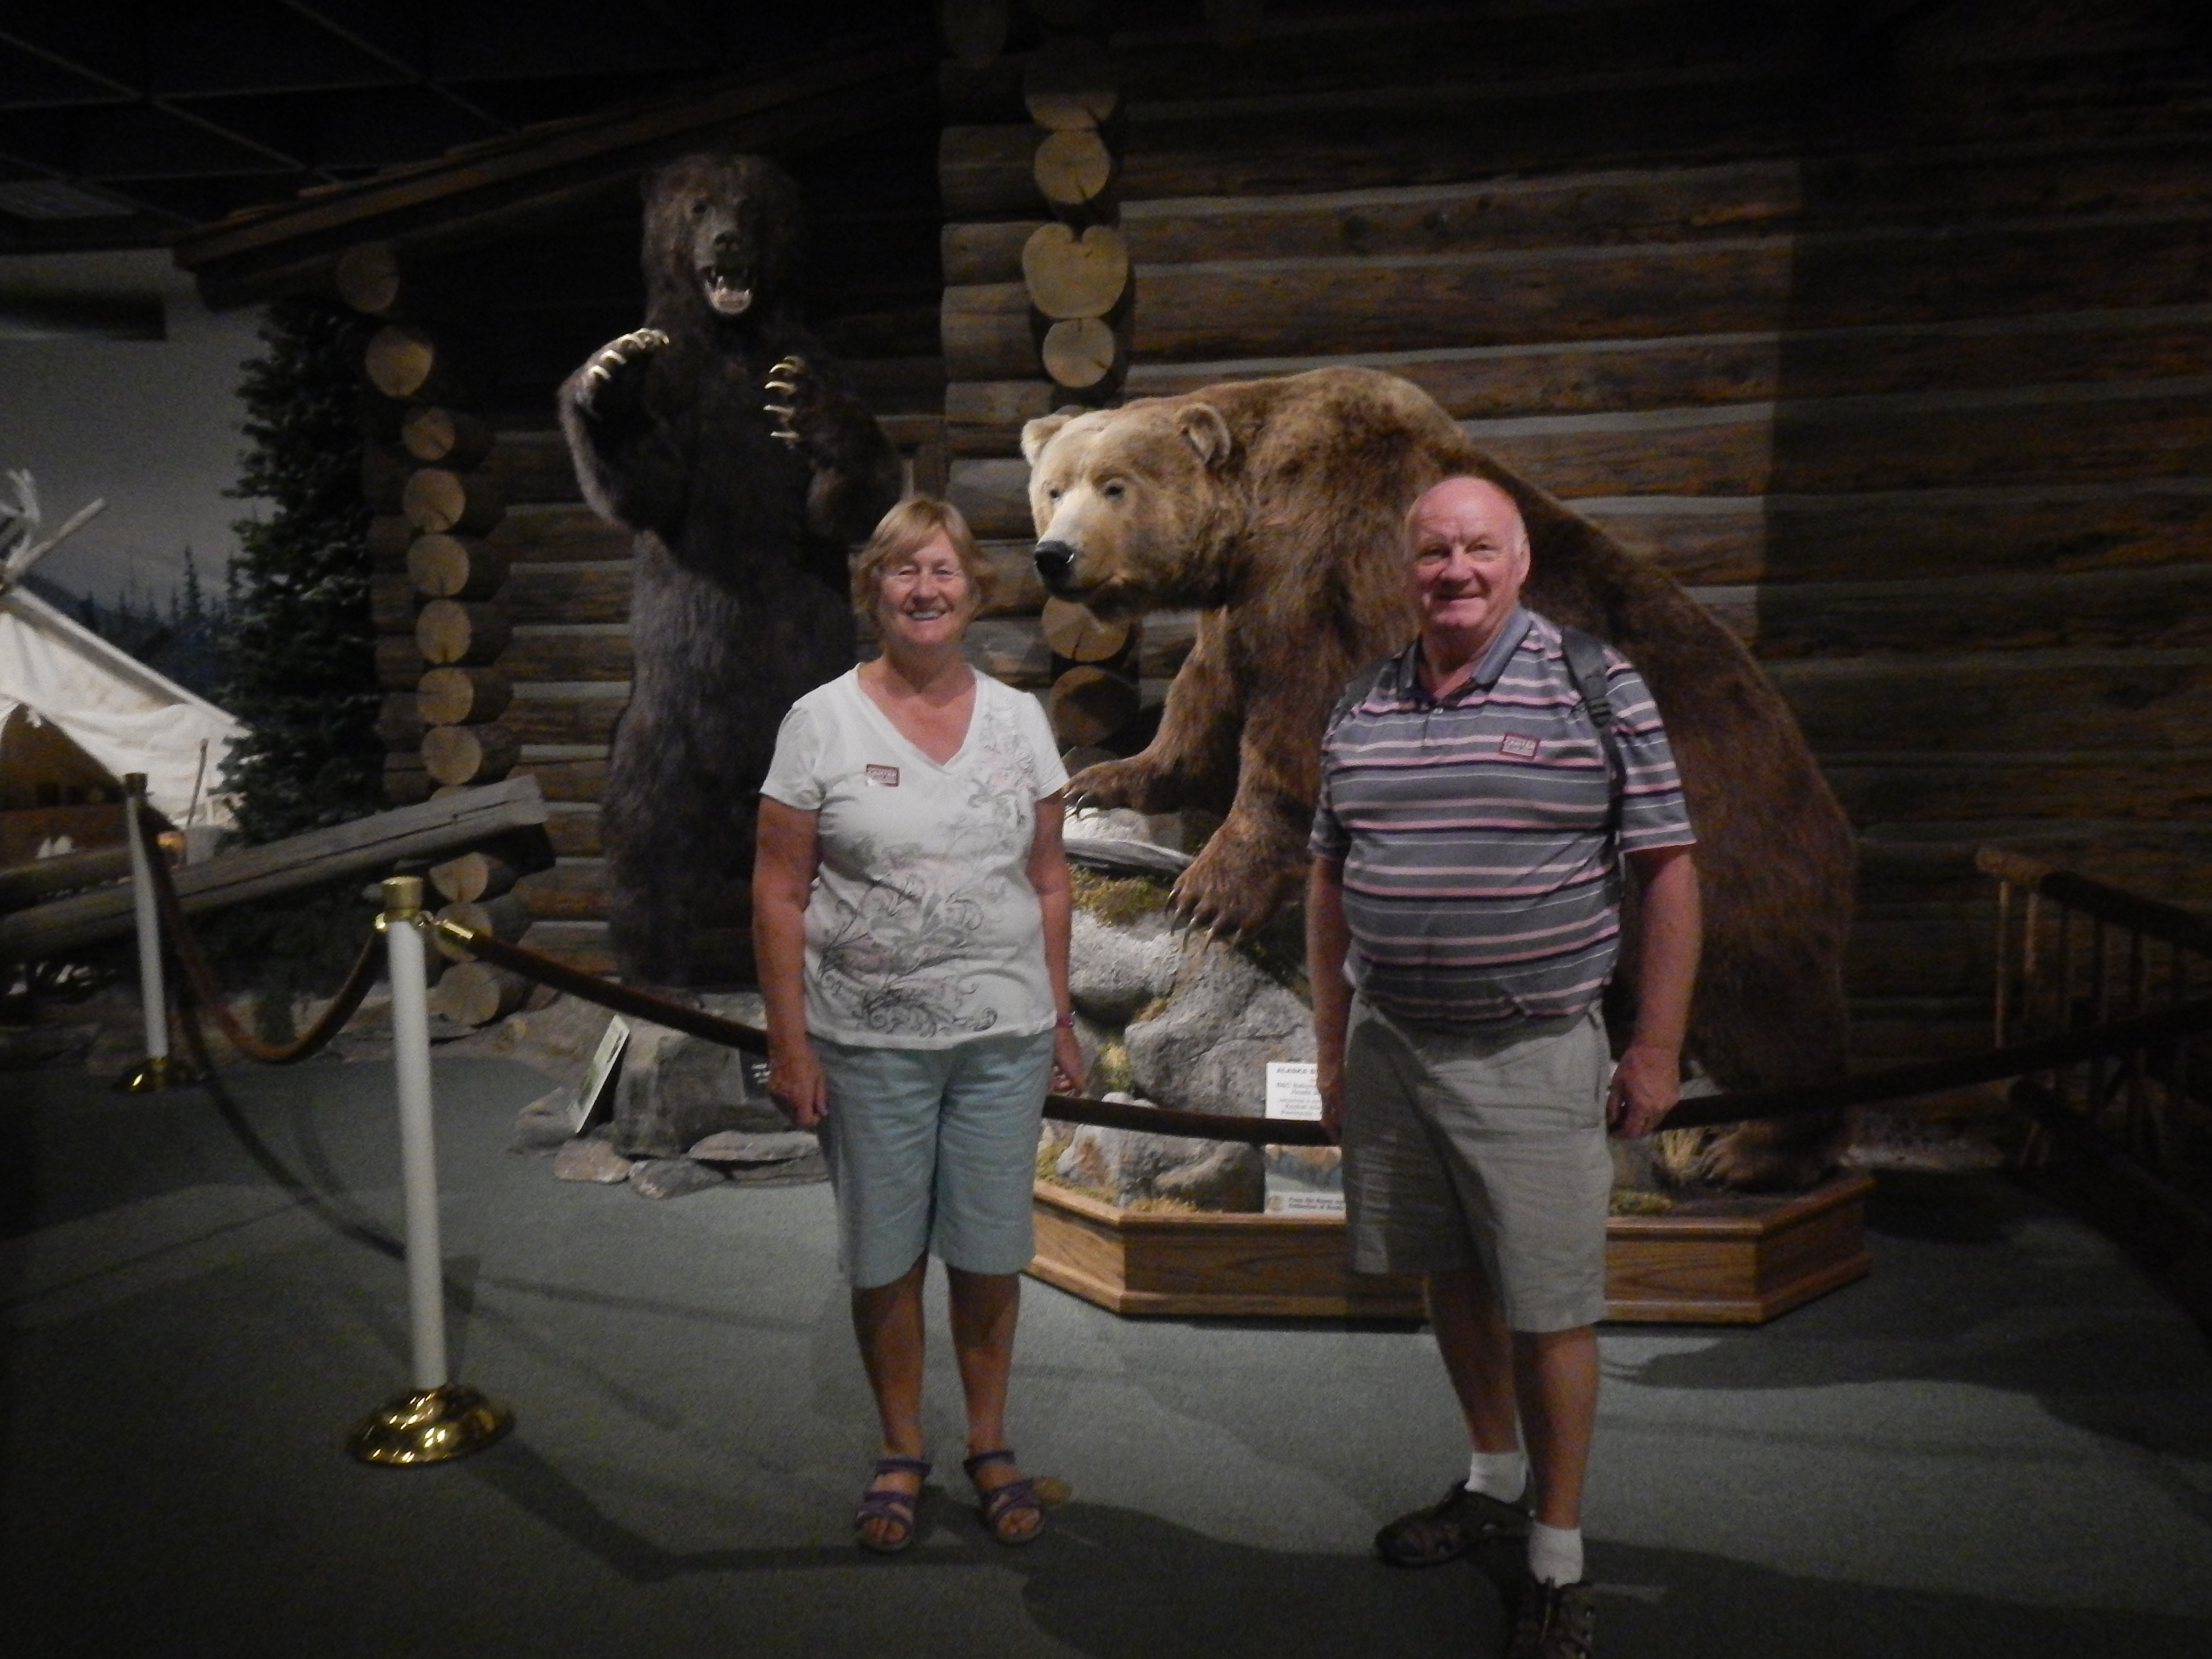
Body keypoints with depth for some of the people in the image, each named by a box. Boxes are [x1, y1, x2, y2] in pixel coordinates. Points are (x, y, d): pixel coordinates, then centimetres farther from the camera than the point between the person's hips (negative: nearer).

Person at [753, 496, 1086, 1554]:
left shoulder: (1018, 719, 4)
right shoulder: (821, 722, -4)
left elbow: (1048, 882, 9)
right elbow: (779, 894, -4)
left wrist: (1061, 1017, 7)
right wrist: (790, 1043, -7)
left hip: (1003, 1036, 2)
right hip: (868, 1040, -2)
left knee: (990, 1253, 11)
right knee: (883, 1257, 10)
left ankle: (990, 1445, 32)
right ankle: (900, 1453, 31)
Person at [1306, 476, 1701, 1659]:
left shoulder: (1595, 686, -6)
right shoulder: (1362, 708, 7)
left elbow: (1668, 869, -6)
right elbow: (1330, 882, 12)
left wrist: (1657, 1050, -8)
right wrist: (1332, 1046, 12)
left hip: (1533, 1059, -4)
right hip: (1390, 1049, 5)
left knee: (1547, 1310, 3)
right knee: (1450, 1276, 17)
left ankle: (1557, 1557, 21)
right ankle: (1496, 1479, 39)